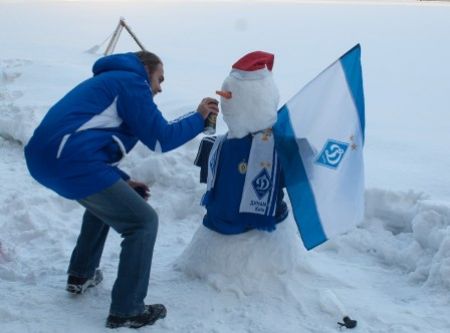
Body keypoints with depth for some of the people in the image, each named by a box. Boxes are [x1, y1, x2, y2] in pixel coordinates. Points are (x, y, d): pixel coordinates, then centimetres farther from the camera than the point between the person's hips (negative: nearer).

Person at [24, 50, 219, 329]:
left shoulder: (108, 81, 31)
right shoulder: (132, 81, 3)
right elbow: (160, 138, -2)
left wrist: (121, 182, 23)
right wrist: (199, 118, 12)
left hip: (44, 156, 10)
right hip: (71, 162, -10)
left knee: (105, 199, 35)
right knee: (144, 222, -1)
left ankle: (81, 275, 36)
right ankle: (126, 311, 2)